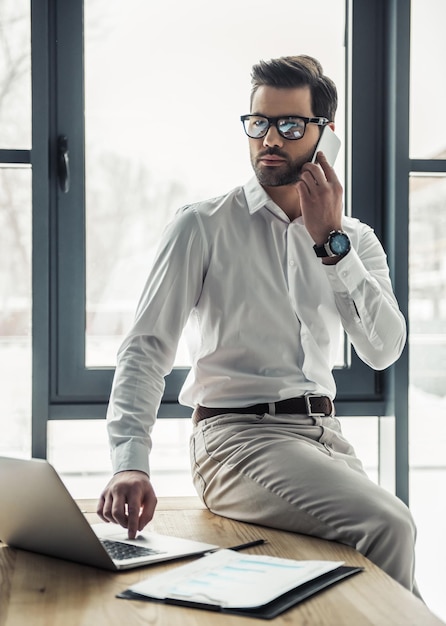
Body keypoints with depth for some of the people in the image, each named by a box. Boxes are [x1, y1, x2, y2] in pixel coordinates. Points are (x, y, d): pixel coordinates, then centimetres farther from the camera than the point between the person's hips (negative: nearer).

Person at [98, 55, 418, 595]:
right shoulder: (203, 226, 0)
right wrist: (130, 463, -23)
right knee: (386, 526, -26)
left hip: (325, 432, 5)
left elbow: (383, 350, -3)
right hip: (238, 436, -5)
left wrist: (331, 242, -10)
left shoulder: (356, 239, 12)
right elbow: (146, 346, -8)